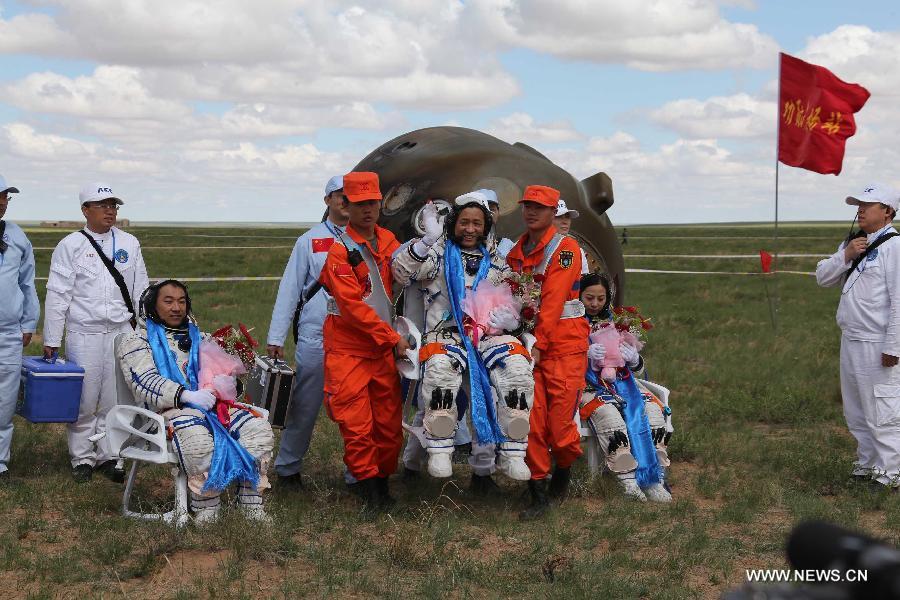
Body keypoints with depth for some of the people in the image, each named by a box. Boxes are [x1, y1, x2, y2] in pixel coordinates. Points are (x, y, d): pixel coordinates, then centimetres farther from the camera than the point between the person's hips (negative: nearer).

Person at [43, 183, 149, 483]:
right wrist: (51, 340, -3)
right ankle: (82, 458, 13)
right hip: (84, 333, -2)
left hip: (121, 331, 2)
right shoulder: (70, 245, 0)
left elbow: (140, 289, 13)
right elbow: (58, 295, -1)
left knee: (115, 399, 4)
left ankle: (108, 456, 15)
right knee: (84, 401, 0)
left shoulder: (129, 244, 9)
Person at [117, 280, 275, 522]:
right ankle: (205, 512, -30)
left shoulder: (199, 337, 31)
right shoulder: (137, 341, 12)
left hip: (213, 403, 5)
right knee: (197, 439, -40)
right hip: (169, 409, -5)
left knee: (258, 428, -21)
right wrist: (186, 395, -21)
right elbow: (145, 382, -6)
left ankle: (251, 504, -20)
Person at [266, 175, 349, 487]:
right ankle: (288, 468, 17)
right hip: (316, 337, -1)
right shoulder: (309, 241, 7)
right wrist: (275, 338, -1)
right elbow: (289, 290, 5)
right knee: (304, 407, 4)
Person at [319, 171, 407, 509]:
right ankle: (367, 485, 6)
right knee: (357, 425, -5)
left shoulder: (388, 240, 8)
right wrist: (393, 338, -15)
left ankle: (383, 481, 20)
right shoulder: (340, 251, -11)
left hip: (384, 348, 6)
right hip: (348, 350, -6)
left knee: (390, 423, 6)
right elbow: (353, 305, -16)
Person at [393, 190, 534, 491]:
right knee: (440, 368, -39)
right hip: (446, 334, -3)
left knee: (518, 369, -28)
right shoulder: (437, 254, 12)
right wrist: (428, 239, -17)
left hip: (488, 333, 3)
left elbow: (512, 303, 24)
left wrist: (508, 317, -1)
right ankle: (439, 450, -28)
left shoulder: (496, 264, 23)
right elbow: (401, 272, -5)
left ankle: (511, 453, -19)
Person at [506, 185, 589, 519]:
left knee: (559, 422, -6)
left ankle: (563, 472, 25)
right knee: (530, 417, -3)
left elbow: (552, 302, -14)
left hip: (563, 343, -5)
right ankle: (538, 495, 4)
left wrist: (538, 344, -19)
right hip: (527, 341, 5)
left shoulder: (565, 249, -6)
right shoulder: (516, 252, 14)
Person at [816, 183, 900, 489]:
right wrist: (846, 255, -8)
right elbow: (822, 277, 10)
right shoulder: (852, 244, 14)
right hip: (850, 341, 9)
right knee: (856, 412, 17)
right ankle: (868, 464, 30)